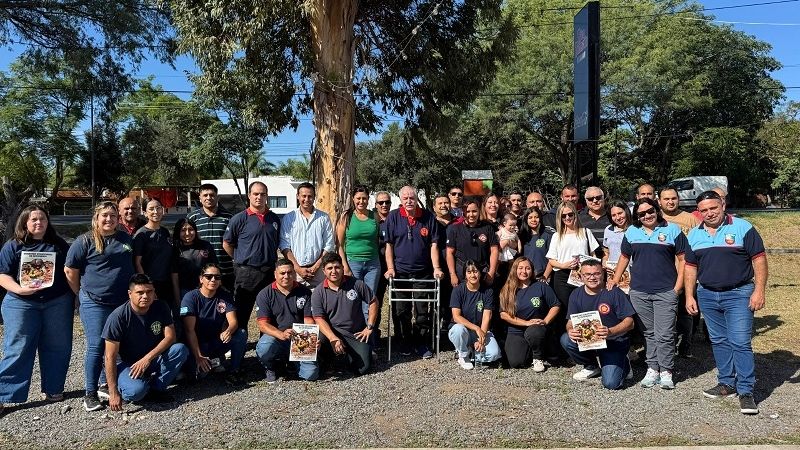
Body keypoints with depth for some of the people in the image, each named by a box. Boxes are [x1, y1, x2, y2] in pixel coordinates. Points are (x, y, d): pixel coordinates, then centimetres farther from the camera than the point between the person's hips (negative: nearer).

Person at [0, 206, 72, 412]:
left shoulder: (59, 244, 9)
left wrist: (74, 294, 4)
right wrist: (19, 289, -20)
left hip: (57, 303, 2)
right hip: (21, 304, -2)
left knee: (56, 347, 7)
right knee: (18, 350, -2)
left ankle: (52, 389, 20)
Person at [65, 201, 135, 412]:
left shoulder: (126, 239, 10)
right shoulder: (85, 241, -4)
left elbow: (134, 266, 20)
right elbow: (70, 271, -1)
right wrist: (83, 294, 4)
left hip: (123, 302, 5)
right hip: (95, 304, -5)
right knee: (96, 347, -3)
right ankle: (90, 393, 7)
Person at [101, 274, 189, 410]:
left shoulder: (161, 308, -8)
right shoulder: (118, 317, -21)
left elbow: (170, 337, -11)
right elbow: (110, 357, -20)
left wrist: (148, 358, -26)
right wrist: (113, 393, -23)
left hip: (153, 359, 4)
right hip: (126, 364, -4)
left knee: (180, 349, -23)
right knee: (136, 391, -35)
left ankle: (156, 388, -8)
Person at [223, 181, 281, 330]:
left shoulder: (274, 218, 8)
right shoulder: (240, 219, -5)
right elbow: (227, 243, 1)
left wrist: (270, 259, 10)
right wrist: (240, 260, 2)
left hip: (270, 272, 4)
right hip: (246, 272, -4)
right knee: (241, 314, 4)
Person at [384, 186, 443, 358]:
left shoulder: (428, 217, 0)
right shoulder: (393, 217, -1)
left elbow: (433, 245, 1)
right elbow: (389, 245, 0)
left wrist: (436, 268, -7)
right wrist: (390, 268, -8)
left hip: (422, 271, 0)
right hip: (400, 271, 0)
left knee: (422, 310, 7)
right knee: (401, 310, 7)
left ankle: (421, 343, 21)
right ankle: (404, 342, 24)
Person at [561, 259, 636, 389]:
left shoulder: (614, 292, -10)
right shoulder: (576, 295, 2)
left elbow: (629, 322, -12)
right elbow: (571, 321, 2)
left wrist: (610, 332, -32)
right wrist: (570, 330, -24)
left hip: (613, 343, -4)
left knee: (611, 383, -23)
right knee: (566, 339, -26)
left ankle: (623, 365, 15)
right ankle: (591, 367, 5)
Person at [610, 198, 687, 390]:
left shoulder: (672, 230, 1)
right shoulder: (631, 232, 10)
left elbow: (682, 259, 1)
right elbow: (624, 257, 17)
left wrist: (678, 286, -6)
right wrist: (615, 280, 10)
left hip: (666, 291, -3)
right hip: (639, 292, 3)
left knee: (665, 334, -2)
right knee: (648, 333, 10)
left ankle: (666, 371, 10)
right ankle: (652, 369, 19)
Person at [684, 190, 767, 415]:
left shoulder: (742, 228, -6)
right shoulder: (694, 235, 7)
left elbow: (759, 259, -7)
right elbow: (690, 267, 12)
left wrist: (759, 290, -13)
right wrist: (689, 296, 6)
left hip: (738, 294, -5)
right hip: (707, 295, 5)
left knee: (740, 343, -7)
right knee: (719, 342, 13)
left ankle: (746, 392, 1)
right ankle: (727, 383, 25)